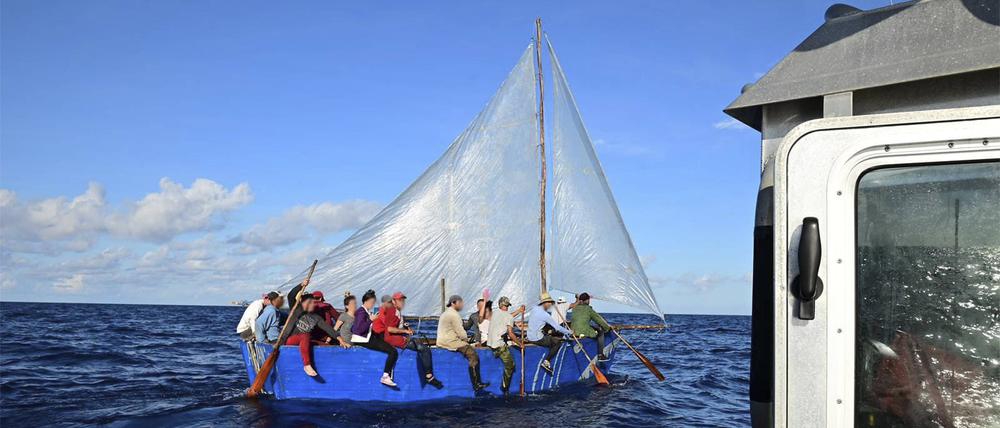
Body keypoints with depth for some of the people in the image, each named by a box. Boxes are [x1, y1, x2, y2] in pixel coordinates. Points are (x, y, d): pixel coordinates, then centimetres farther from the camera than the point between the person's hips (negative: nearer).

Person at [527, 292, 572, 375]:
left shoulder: (534, 309, 4)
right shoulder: (544, 314, -18)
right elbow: (557, 327, -14)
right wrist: (569, 332, -1)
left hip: (530, 337, 8)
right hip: (537, 339, -8)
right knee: (558, 342, 0)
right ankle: (546, 362, -4)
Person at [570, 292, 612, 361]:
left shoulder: (574, 308, 10)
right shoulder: (588, 309, -5)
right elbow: (599, 319, 3)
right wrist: (607, 327, 16)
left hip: (574, 332, 7)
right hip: (585, 333, -7)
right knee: (600, 332, 17)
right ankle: (600, 355, 13)